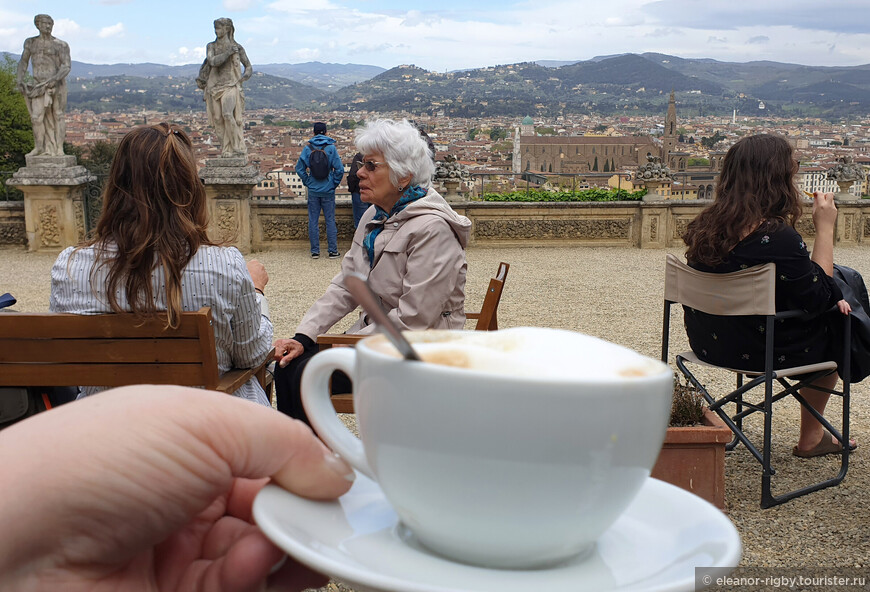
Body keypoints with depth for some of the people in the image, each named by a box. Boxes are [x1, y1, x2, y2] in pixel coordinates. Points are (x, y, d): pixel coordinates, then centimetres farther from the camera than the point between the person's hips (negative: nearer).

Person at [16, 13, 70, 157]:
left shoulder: (61, 45, -3)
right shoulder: (30, 42, 11)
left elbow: (66, 67, -10)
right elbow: (23, 62, 17)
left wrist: (54, 79, -25)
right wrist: (19, 79, 3)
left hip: (57, 84, -3)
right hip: (39, 85, 3)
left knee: (58, 115, 1)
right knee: (37, 117, -5)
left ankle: (59, 148, 4)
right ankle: (39, 147, 4)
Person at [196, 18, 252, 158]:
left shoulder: (237, 48, 7)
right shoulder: (211, 46, 12)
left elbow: (249, 67, 13)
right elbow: (212, 61, -7)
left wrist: (241, 79, -2)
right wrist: (228, 53, -11)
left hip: (230, 86, -3)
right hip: (215, 86, 3)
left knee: (227, 114, -23)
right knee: (218, 119, -1)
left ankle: (238, 147, -17)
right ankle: (227, 149, 5)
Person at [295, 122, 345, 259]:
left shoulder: (308, 148, -2)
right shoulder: (331, 147, -6)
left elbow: (299, 168, -1)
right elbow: (339, 169, -10)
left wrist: (307, 182, 8)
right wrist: (334, 183, 2)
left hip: (313, 190, 1)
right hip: (328, 190, -1)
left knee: (313, 220, 7)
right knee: (330, 220, 5)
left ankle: (315, 251, 10)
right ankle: (333, 251, 6)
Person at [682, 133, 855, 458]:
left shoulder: (705, 225, -5)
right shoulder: (778, 237, -28)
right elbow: (820, 298, -15)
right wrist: (825, 227, -12)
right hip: (758, 351, -7)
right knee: (837, 324, 20)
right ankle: (810, 439, 34)